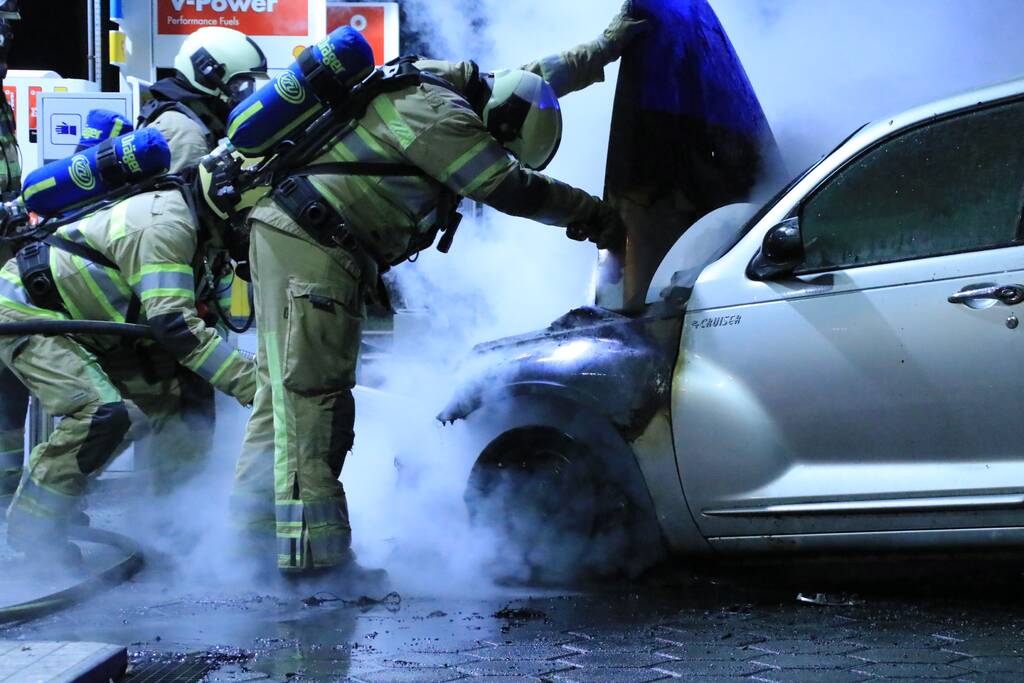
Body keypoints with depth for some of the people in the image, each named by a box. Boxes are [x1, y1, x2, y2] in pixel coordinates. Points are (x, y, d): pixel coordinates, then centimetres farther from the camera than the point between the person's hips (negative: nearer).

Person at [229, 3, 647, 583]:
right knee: (313, 393, -11)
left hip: (293, 234, 11)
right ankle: (314, 554, -11)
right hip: (310, 246, -11)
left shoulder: (449, 88, 13)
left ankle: (255, 525, 22)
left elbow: (538, 79, 27)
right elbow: (510, 188, -16)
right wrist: (594, 215, -5)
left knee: (289, 384, 15)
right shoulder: (436, 114, -18)